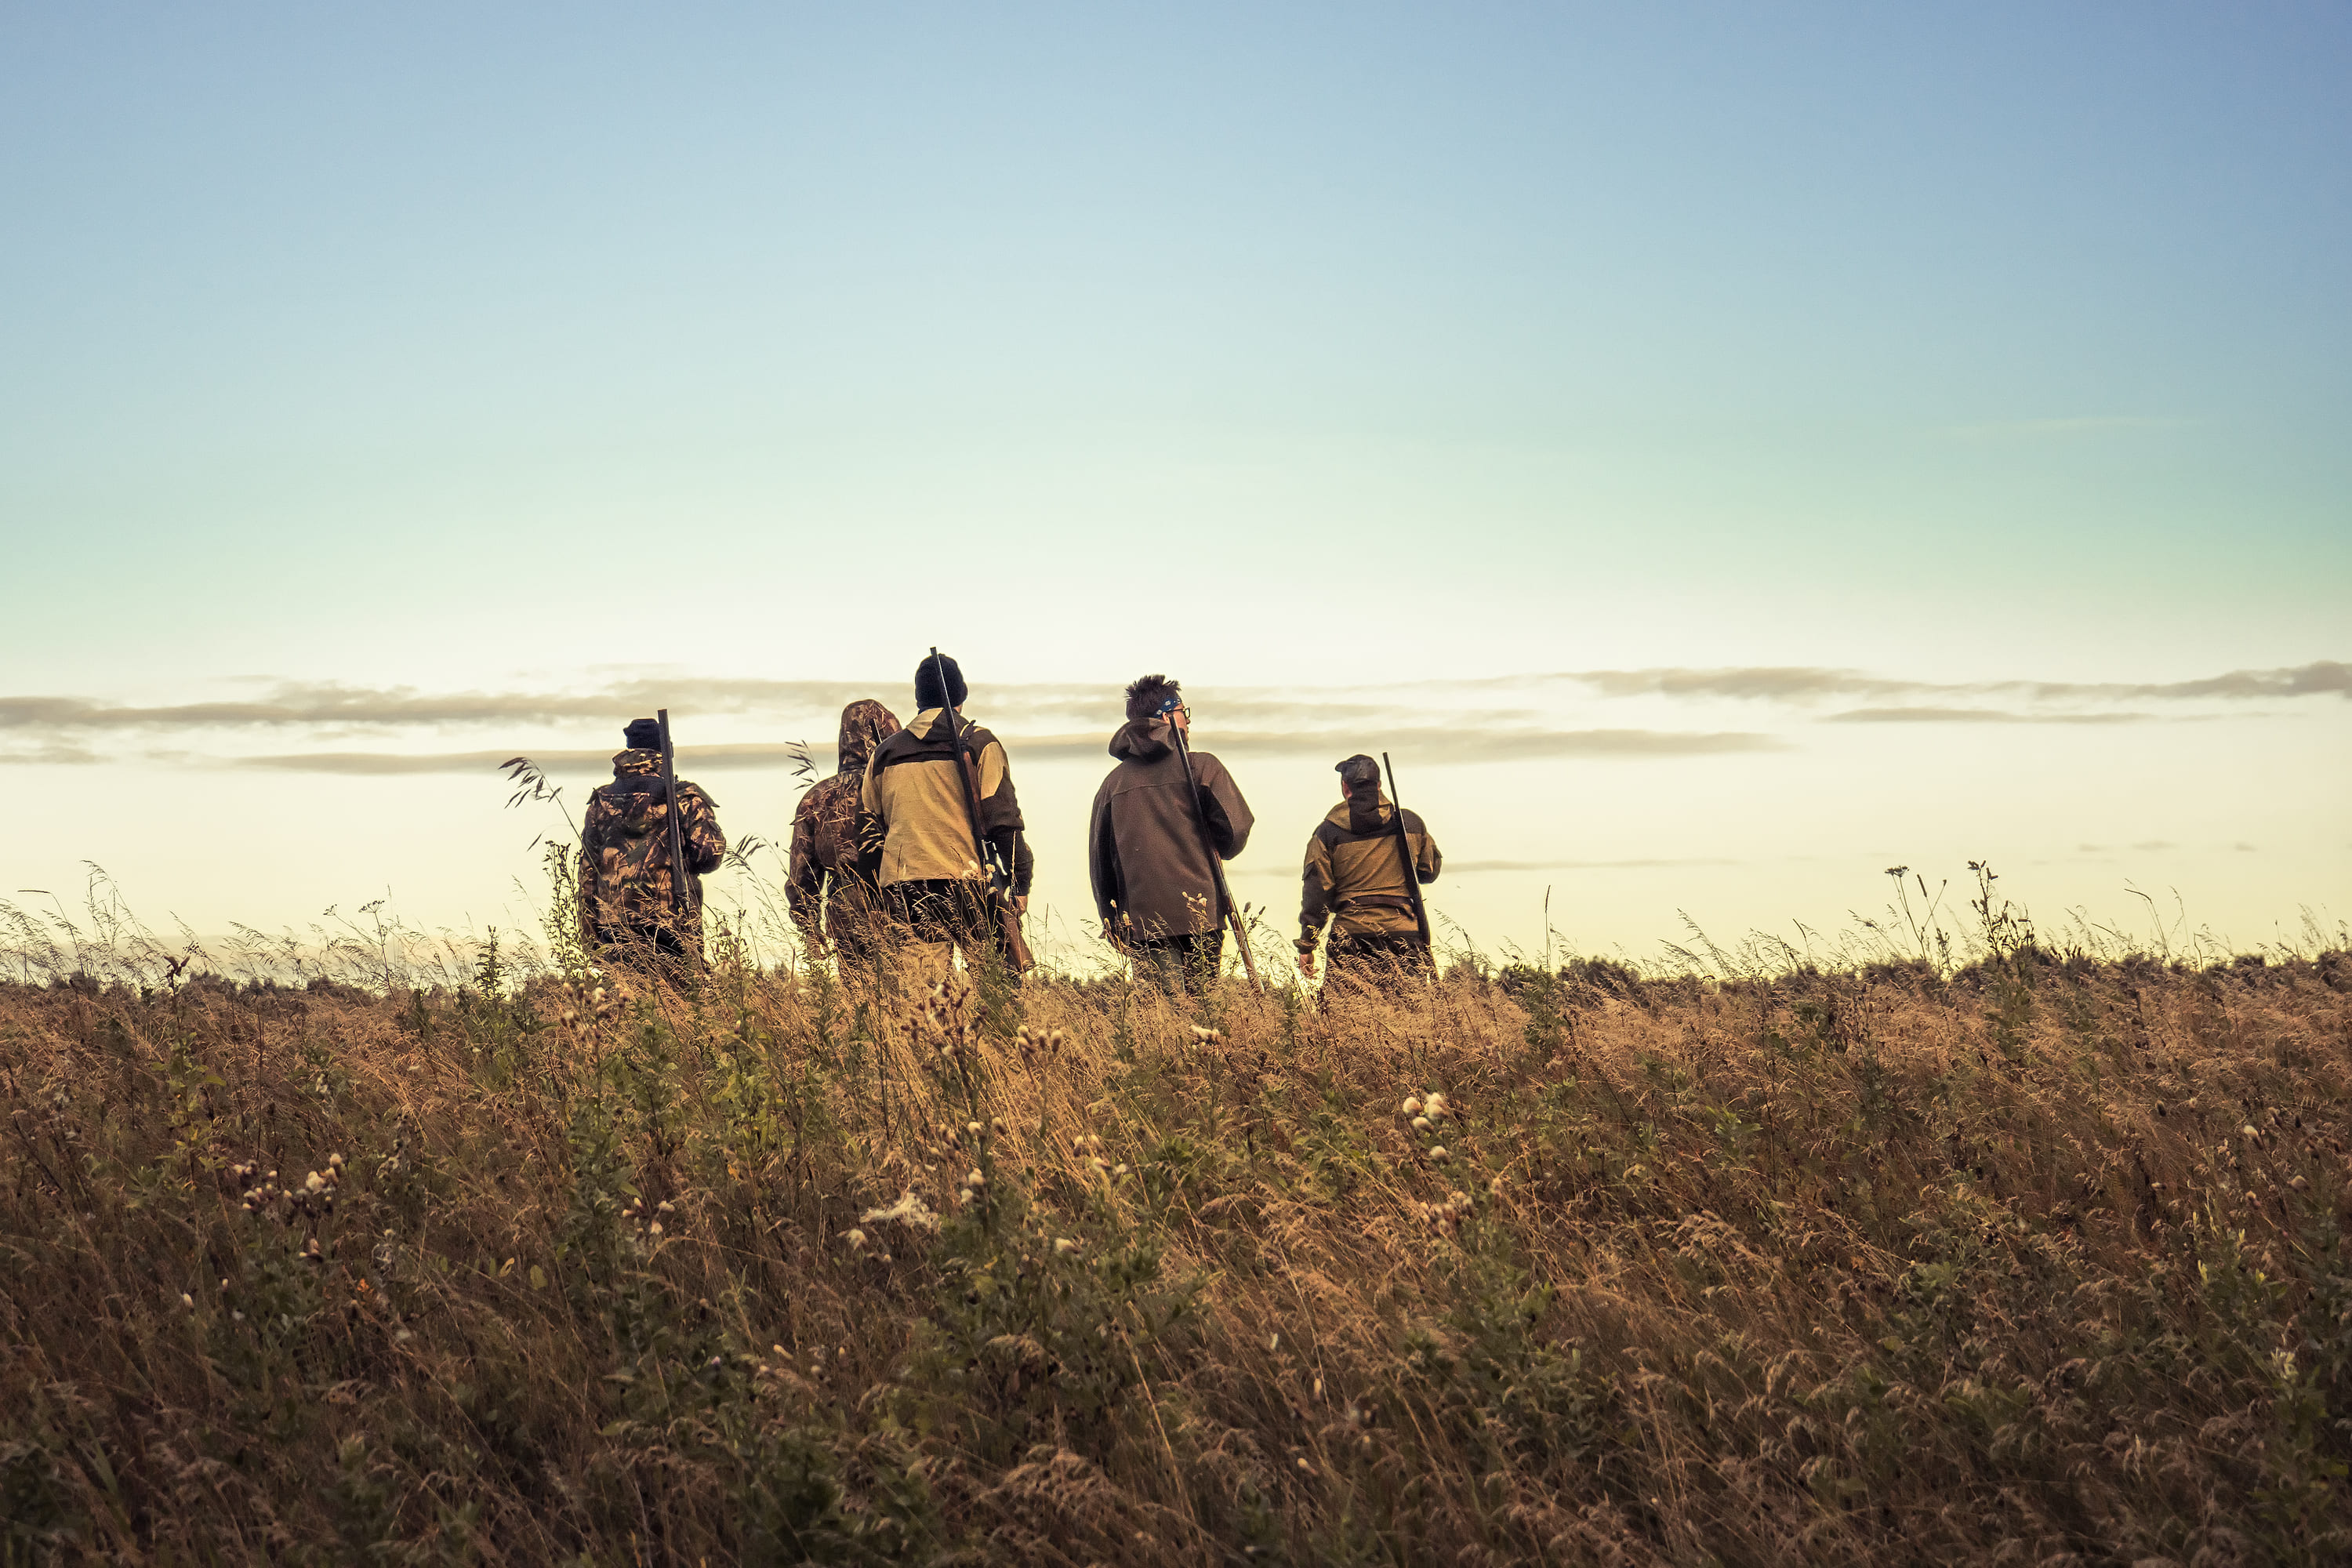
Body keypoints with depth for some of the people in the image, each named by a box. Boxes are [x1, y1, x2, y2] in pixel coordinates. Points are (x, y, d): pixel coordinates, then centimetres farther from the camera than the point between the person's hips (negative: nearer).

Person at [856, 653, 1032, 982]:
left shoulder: (884, 754, 16)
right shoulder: (979, 744, 3)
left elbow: (867, 834, 17)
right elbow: (1002, 820, -4)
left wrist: (884, 891, 22)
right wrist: (1020, 881, -2)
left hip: (902, 891, 4)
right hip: (964, 881, -4)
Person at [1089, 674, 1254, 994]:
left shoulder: (1113, 783, 9)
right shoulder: (1202, 767, -1)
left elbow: (1099, 863, 10)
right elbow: (1236, 828, -6)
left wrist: (1113, 925, 18)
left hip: (1141, 922, 2)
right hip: (1199, 917, -2)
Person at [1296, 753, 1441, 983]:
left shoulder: (1328, 832, 0)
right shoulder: (1411, 823, 6)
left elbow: (1316, 893, -1)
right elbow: (1430, 871, 18)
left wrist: (1306, 946, 4)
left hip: (1350, 935, -2)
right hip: (1403, 934, 2)